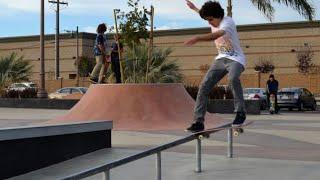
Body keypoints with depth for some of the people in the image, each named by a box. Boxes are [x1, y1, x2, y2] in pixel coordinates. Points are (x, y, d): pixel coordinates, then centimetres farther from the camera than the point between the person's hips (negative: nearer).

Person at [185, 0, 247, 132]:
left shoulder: (228, 22, -19)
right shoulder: (214, 23, 4)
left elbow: (217, 34, -42)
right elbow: (205, 14, 33)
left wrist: (198, 38, -55)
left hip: (236, 59, -7)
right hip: (221, 58, 7)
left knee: (233, 78, -40)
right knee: (204, 86, -9)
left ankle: (240, 112, -23)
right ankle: (198, 122, -6)